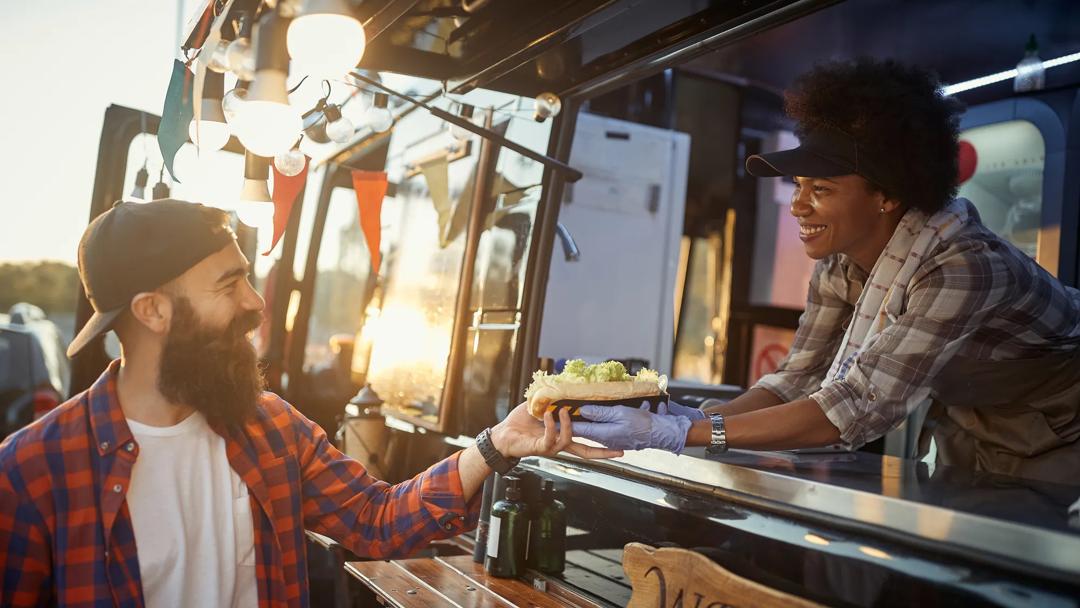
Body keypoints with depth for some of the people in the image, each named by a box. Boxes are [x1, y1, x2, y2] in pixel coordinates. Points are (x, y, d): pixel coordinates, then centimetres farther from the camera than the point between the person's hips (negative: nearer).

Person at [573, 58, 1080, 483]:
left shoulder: (962, 268, -36)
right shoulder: (839, 261, -13)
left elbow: (855, 409, -40)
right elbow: (799, 380, -12)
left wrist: (683, 434, -45)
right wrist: (694, 421, -32)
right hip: (968, 439, 6)